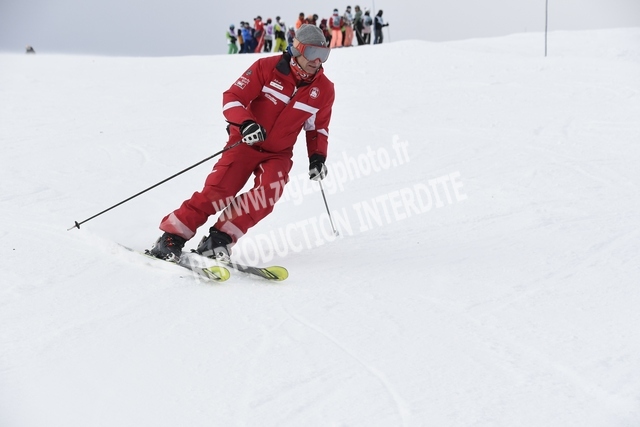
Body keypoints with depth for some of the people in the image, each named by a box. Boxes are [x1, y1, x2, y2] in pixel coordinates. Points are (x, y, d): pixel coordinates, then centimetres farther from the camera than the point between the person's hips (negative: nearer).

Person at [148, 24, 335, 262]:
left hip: (278, 154, 3)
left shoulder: (324, 90, -1)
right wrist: (245, 123, -31)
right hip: (245, 143, -3)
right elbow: (232, 98, -12)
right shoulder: (267, 67, -11)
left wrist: (317, 157, -1)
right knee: (216, 192, -18)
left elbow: (318, 128, 15)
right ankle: (172, 238, -8)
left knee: (269, 191, -26)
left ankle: (220, 238, -22)